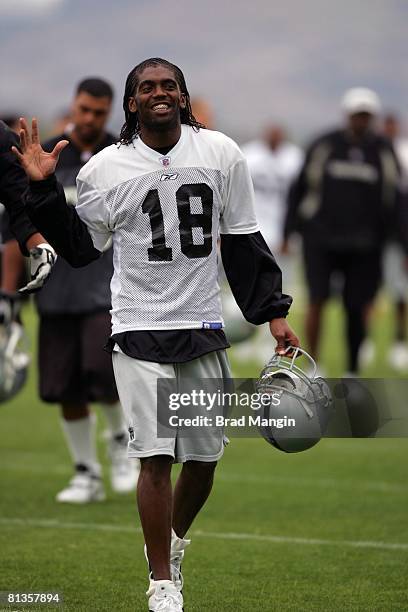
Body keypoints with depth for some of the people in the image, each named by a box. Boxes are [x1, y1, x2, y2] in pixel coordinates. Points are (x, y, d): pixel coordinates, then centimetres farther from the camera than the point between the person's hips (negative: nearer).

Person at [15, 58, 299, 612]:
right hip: (139, 327, -2)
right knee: (156, 456, -9)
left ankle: (173, 541, 36)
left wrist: (273, 312, 5)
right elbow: (80, 248, 6)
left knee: (205, 456, 7)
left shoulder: (221, 154, 2)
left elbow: (244, 243, 8)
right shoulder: (106, 168, -2)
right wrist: (45, 190, -4)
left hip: (204, 326, 3)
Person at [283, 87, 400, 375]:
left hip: (363, 246, 1)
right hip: (321, 240, -1)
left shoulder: (383, 152, 4)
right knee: (318, 300, -9)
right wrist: (289, 231, 7)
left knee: (358, 307, 2)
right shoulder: (324, 147, 1)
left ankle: (353, 370, 16)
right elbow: (299, 189, 10)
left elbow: (394, 201, 8)